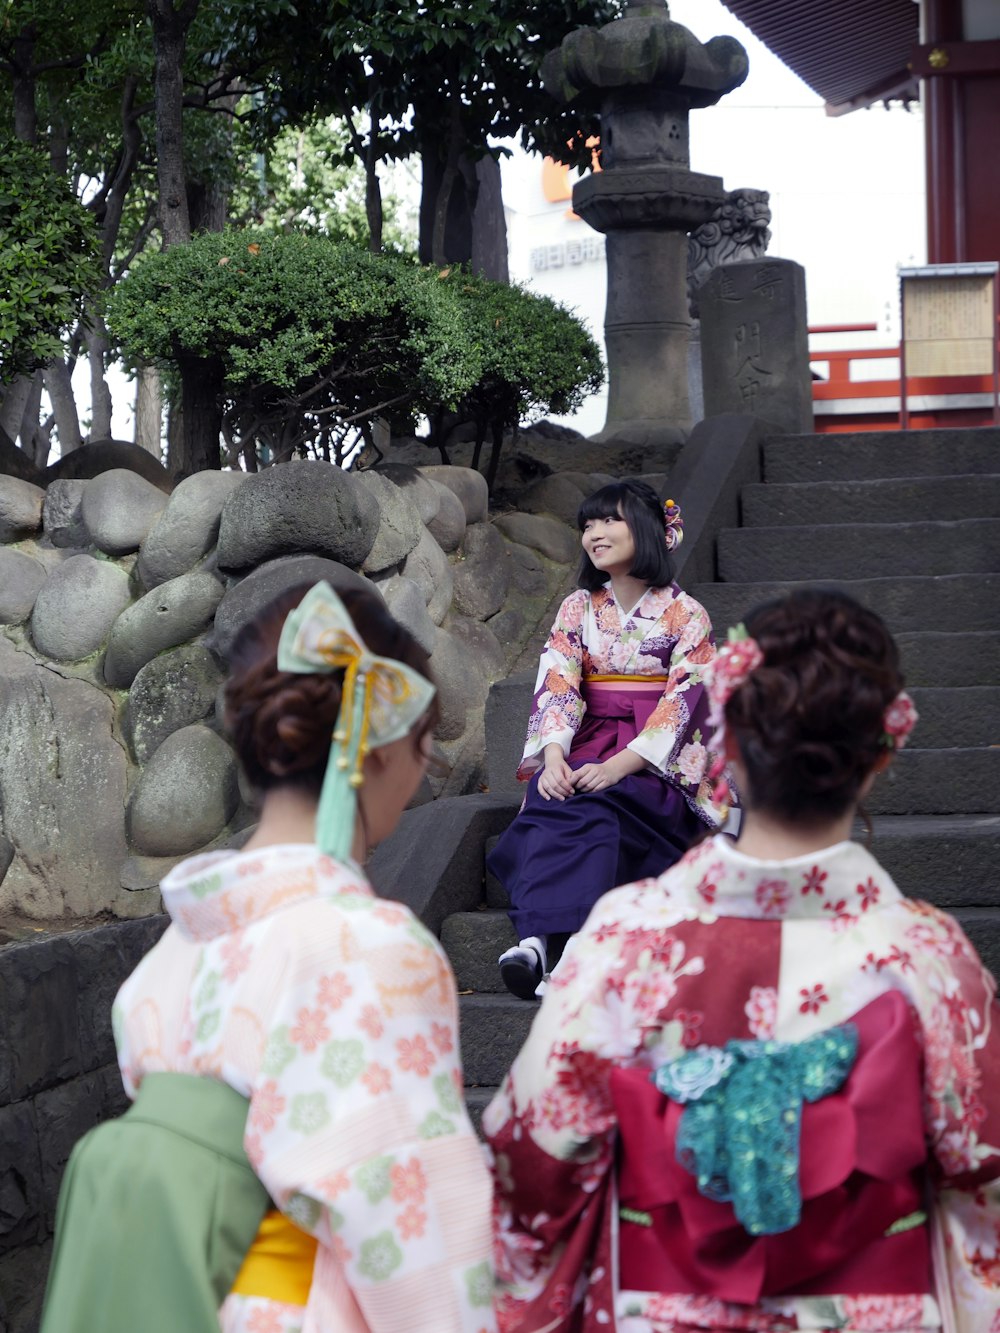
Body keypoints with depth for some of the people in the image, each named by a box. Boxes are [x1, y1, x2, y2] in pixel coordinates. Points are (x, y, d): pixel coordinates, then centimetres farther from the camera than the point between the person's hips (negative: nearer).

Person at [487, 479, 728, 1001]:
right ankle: (539, 940, -52)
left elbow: (684, 702, -9)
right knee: (549, 796, -33)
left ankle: (540, 942, -51)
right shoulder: (578, 608, 14)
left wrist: (620, 765, -23)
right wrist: (553, 755, -20)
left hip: (657, 762, -3)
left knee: (591, 805, -36)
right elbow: (556, 684, 0)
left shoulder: (686, 615, 2)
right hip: (586, 748, 3)